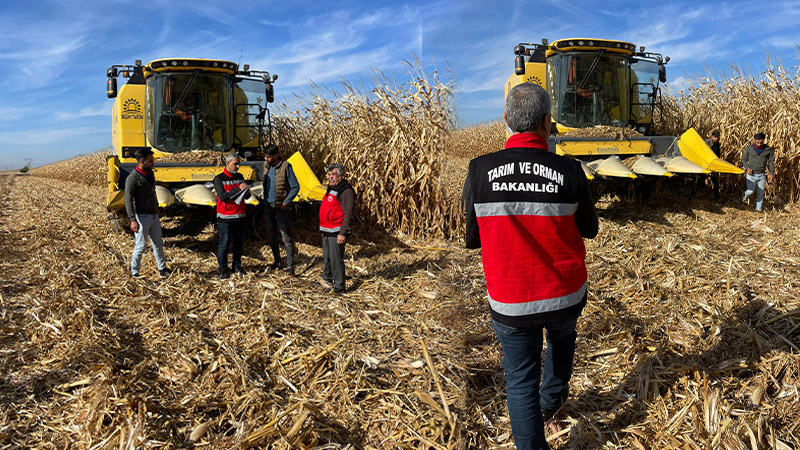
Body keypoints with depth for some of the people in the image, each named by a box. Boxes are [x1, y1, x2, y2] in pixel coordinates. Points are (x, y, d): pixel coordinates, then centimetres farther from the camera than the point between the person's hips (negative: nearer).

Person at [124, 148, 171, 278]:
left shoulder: (150, 174, 11)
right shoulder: (133, 178, -15)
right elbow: (128, 200, -18)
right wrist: (133, 220, -25)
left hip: (154, 216, 8)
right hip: (142, 217, -8)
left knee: (158, 243, 14)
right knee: (141, 245, -1)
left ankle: (162, 269, 24)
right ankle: (134, 273, 11)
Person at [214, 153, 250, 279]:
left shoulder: (240, 177, 11)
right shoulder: (219, 179, -5)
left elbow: (246, 196, 16)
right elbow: (222, 196, -18)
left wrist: (247, 192, -8)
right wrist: (238, 189, -22)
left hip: (239, 216, 5)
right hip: (225, 217, -5)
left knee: (239, 243, 11)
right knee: (224, 244, -2)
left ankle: (237, 267, 24)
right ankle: (223, 270, 7)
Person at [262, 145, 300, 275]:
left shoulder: (285, 167, -13)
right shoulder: (266, 165, 5)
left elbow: (295, 187, -10)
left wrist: (286, 202, -13)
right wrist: (264, 199, 11)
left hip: (280, 207, -6)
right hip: (268, 206, 6)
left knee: (286, 237, -3)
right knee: (271, 236, 14)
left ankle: (290, 265, 2)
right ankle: (277, 261, 28)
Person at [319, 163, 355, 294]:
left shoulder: (346, 191, -15)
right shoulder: (331, 189, 18)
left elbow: (348, 214, -19)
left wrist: (343, 233, -23)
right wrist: (323, 229, 26)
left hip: (337, 232, -10)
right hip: (327, 231, 10)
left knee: (336, 259, -7)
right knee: (327, 257, 19)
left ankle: (339, 286, 1)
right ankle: (327, 279, 34)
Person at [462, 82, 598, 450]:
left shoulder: (479, 170, -15)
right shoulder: (569, 172, -15)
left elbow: (471, 240, -6)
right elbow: (589, 230, 1)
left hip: (509, 303, -1)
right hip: (565, 295, 2)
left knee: (520, 382, 15)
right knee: (562, 339, 35)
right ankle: (551, 399, 54)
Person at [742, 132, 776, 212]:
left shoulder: (768, 149, 3)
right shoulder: (749, 148, 2)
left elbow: (771, 161, 8)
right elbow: (744, 159, 10)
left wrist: (772, 173, 0)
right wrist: (747, 167, -8)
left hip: (762, 175, 2)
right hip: (751, 174, -1)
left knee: (760, 193, 5)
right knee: (750, 191, -17)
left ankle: (758, 209, 16)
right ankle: (745, 196, 18)